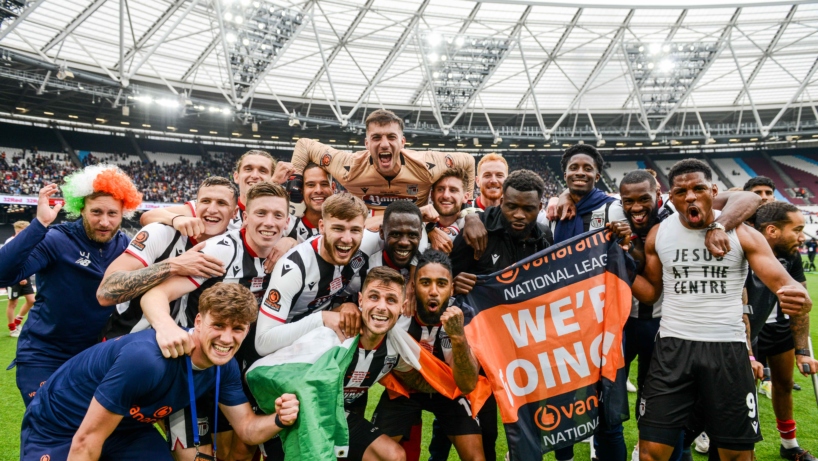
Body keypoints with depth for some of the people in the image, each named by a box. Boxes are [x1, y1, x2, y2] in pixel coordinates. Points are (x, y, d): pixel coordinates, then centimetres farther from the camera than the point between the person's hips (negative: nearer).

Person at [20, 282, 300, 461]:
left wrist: (279, 420, -29)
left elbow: (247, 428, -7)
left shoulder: (224, 367, -15)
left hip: (128, 429, 6)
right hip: (57, 429, -5)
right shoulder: (146, 359, -39)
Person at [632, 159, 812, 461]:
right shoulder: (658, 234, 2)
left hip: (728, 348, 0)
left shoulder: (742, 233, -3)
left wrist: (797, 296, -34)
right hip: (673, 347, 1)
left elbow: (783, 282, -9)